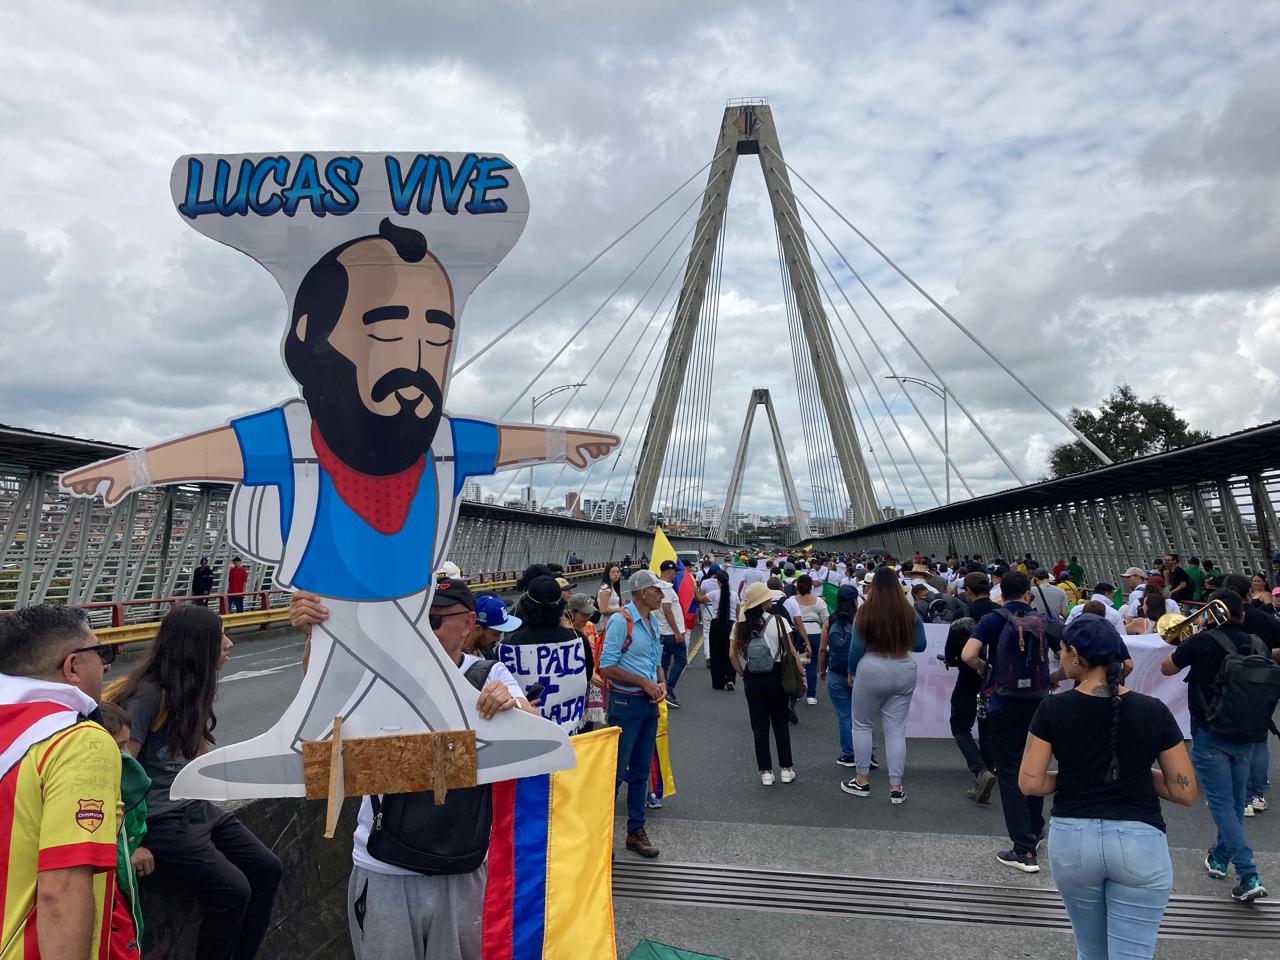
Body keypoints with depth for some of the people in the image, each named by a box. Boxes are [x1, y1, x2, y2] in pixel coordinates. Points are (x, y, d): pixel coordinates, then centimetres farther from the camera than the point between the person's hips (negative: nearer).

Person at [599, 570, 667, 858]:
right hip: (626, 703, -8)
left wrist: (661, 683, -1)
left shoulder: (653, 622, 10)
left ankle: (636, 831, 28)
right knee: (616, 771, 0)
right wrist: (644, 682, -17)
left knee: (640, 771, 16)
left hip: (650, 704, 8)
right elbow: (606, 668, -19)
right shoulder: (621, 621, -16)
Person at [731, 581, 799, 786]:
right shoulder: (778, 621, -11)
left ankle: (766, 772, 16)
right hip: (775, 677, -1)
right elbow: (791, 651, -10)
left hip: (752, 679, 2)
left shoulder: (740, 625, -3)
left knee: (759, 726, 10)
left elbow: (733, 655, -3)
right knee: (780, 723, 15)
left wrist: (744, 675, 8)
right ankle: (786, 769, 23)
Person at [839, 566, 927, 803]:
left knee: (862, 725, 12)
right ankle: (896, 787, 12)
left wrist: (851, 672, 10)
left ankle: (862, 780, 20)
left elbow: (856, 648, -6)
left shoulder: (865, 612, -10)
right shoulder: (910, 613, -3)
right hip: (904, 671, 3)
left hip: (871, 671, -3)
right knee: (896, 728, 9)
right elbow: (920, 646, 7)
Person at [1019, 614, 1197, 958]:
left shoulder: (1053, 709, -8)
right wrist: (1138, 773, 13)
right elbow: (1185, 792, -1)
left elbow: (1030, 784, -8)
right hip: (1139, 841, 0)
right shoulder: (1153, 711, -5)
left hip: (1071, 838, 1)